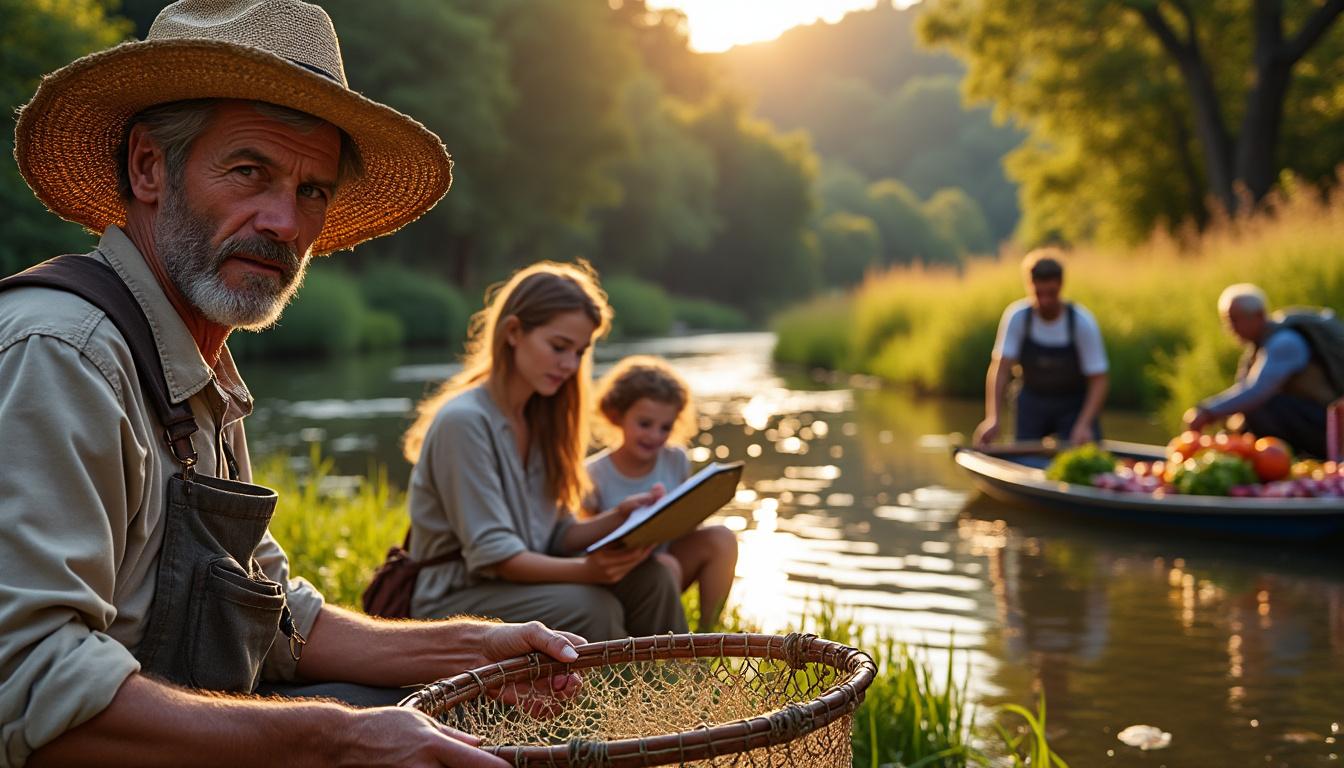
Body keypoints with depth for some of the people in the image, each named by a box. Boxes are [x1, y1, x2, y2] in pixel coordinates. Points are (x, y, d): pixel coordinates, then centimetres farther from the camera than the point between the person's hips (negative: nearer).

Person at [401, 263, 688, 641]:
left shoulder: (539, 419, 10)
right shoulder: (463, 421, -17)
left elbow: (555, 537, 7)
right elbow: (491, 554, -21)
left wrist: (616, 519, -11)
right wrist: (586, 569, -35)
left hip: (523, 579, 8)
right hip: (452, 602, -7)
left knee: (648, 578, -15)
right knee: (590, 608, -30)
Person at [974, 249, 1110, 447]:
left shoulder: (1083, 322, -22)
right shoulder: (1017, 316, -20)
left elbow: (1097, 380, -19)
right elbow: (1000, 369, -25)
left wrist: (1084, 424, -34)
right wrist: (993, 417, -39)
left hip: (1074, 404, -1)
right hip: (1033, 401, 1)